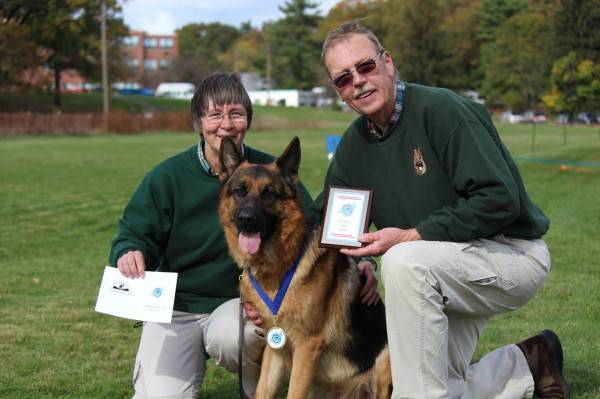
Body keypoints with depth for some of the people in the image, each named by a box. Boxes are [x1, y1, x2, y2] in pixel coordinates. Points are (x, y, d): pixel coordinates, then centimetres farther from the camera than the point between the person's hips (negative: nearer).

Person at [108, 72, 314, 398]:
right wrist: (130, 252, -24)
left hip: (244, 301, 0)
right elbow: (135, 233, 2)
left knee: (228, 337, -36)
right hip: (175, 305, 0)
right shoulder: (168, 176, -3)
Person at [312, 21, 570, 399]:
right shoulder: (354, 144, 3)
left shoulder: (440, 109, -20)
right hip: (447, 274, 8)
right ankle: (528, 366, 26)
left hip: (512, 252, -8)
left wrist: (411, 237, -27)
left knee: (404, 262, -34)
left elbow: (500, 200, -27)